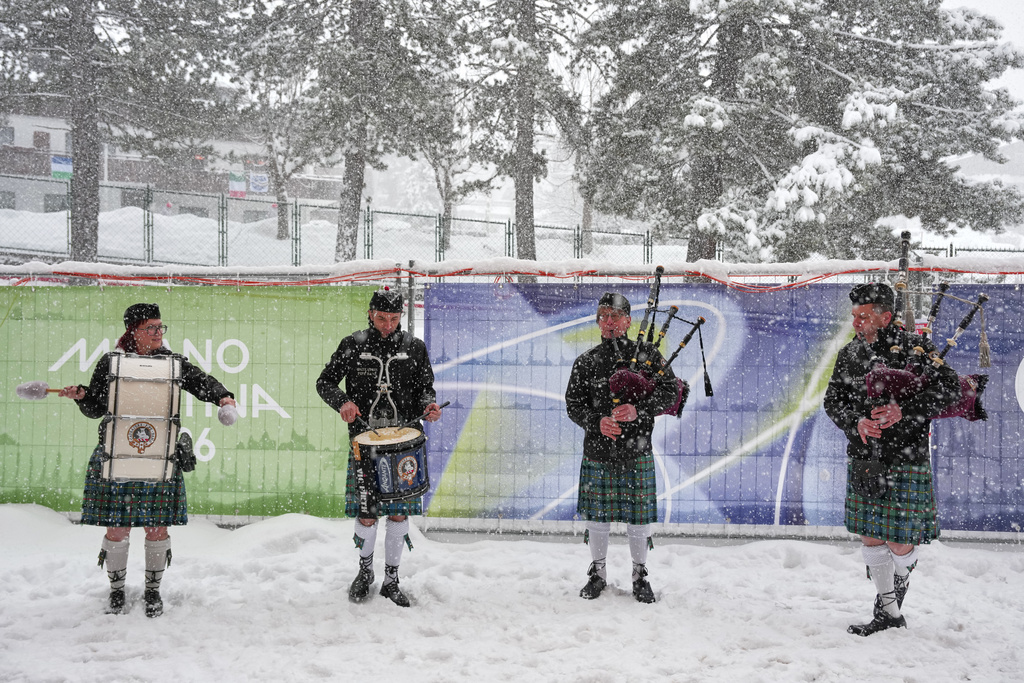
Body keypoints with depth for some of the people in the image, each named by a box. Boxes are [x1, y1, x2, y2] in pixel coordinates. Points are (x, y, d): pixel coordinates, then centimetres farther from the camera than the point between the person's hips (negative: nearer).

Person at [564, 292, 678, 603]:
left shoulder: (647, 354, 2)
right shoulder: (585, 362, 6)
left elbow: (669, 392, -5)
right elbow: (573, 404, 4)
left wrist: (638, 411, -20)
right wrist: (597, 422, -15)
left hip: (637, 453, -1)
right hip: (598, 453, 1)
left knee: (639, 518, 5)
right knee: (597, 516, 8)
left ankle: (640, 577, 22)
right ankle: (598, 574, 25)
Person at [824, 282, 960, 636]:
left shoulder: (914, 347, -6)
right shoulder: (849, 354, 7)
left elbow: (950, 387, -12)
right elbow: (833, 400, 7)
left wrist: (903, 411, -23)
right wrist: (857, 422, -15)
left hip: (905, 462, -4)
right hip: (862, 461, 5)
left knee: (899, 543, -2)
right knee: (870, 538, 8)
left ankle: (897, 591, 31)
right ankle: (889, 613, 22)